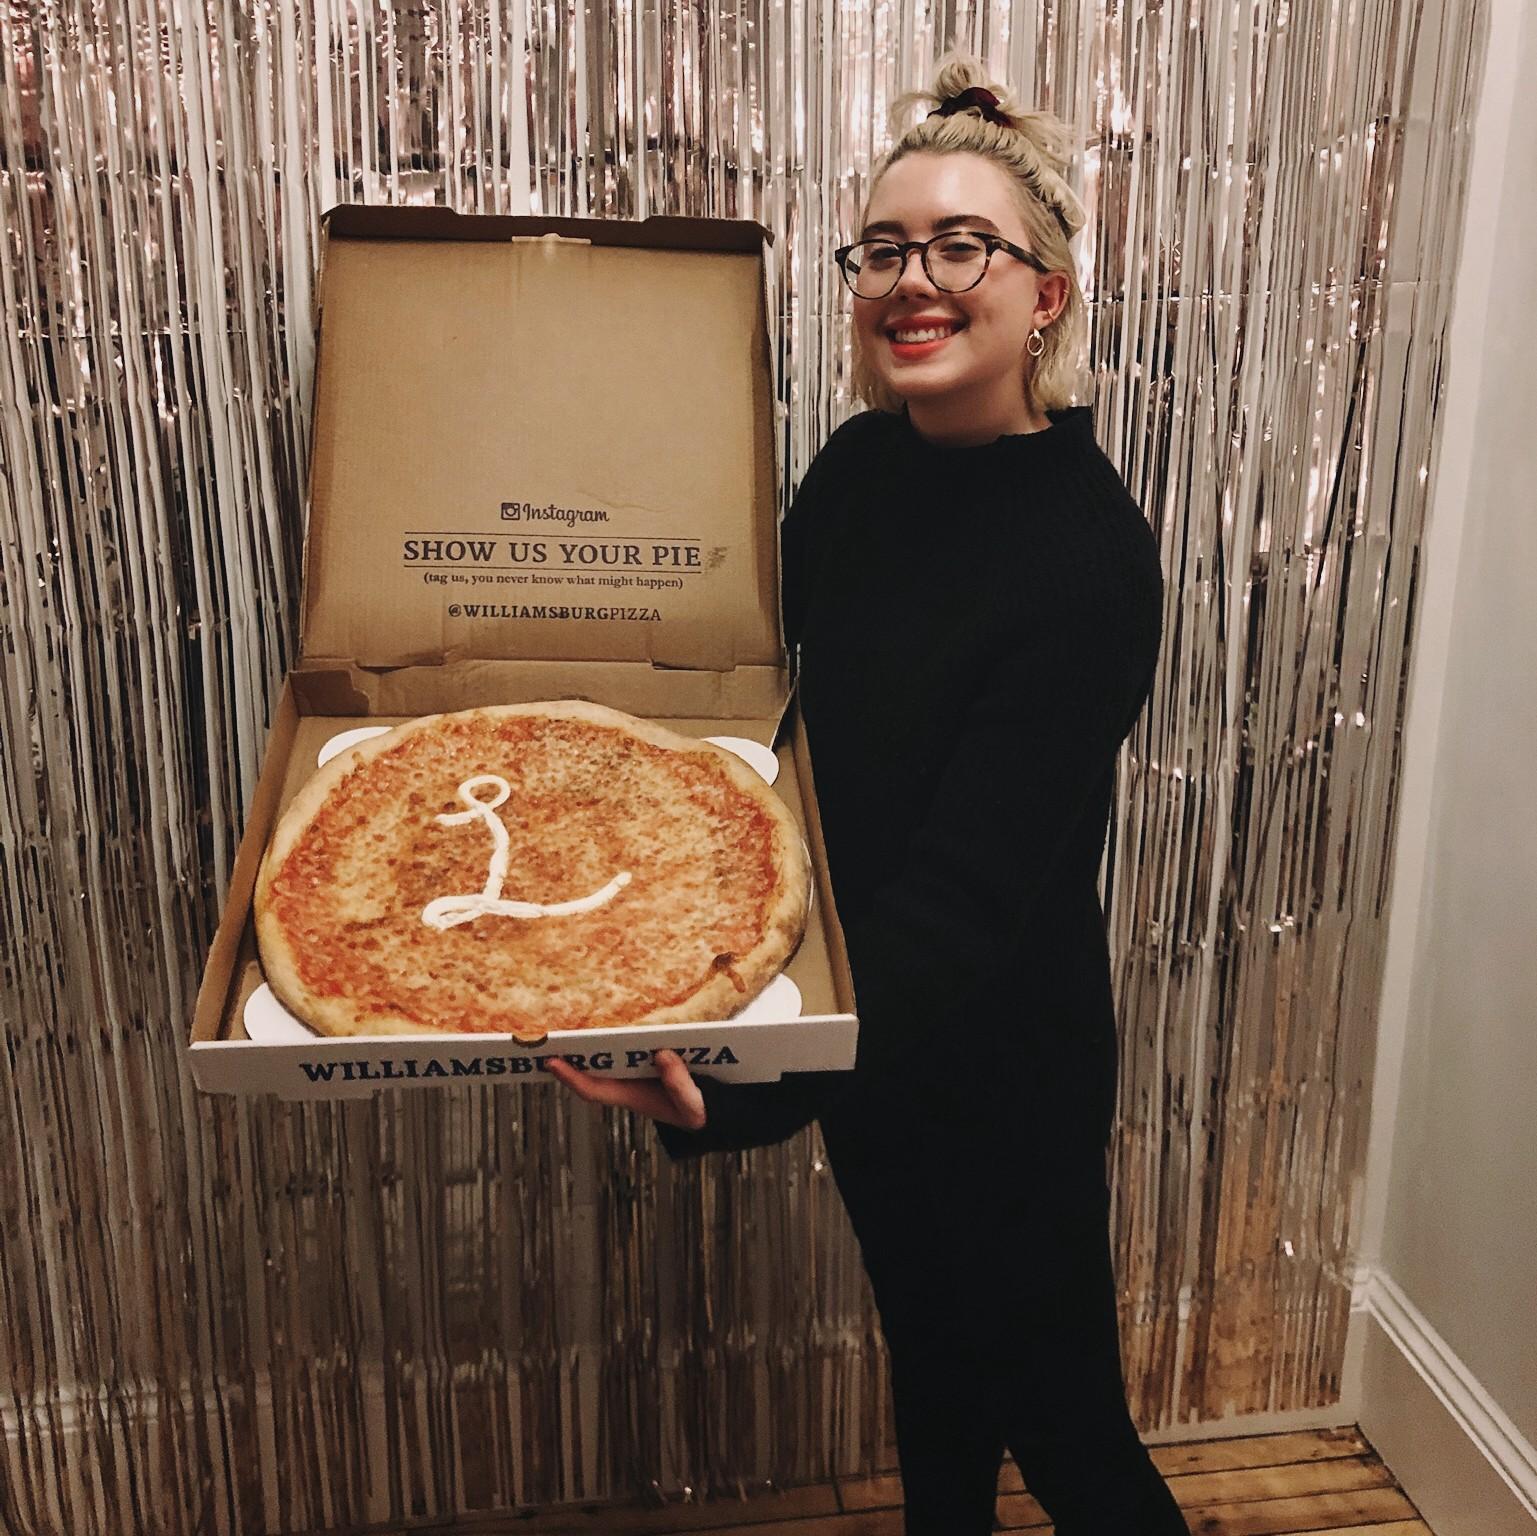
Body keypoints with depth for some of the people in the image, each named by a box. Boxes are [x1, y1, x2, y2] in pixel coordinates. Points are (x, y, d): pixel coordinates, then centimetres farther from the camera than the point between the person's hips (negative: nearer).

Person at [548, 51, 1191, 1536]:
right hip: (859, 1028, 7)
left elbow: (968, 895, -31)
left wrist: (754, 1086, -41)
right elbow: (757, 649, 13)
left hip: (996, 1062, -6)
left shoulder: (1088, 558, -25)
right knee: (929, 1352, 27)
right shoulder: (857, 466, -4)